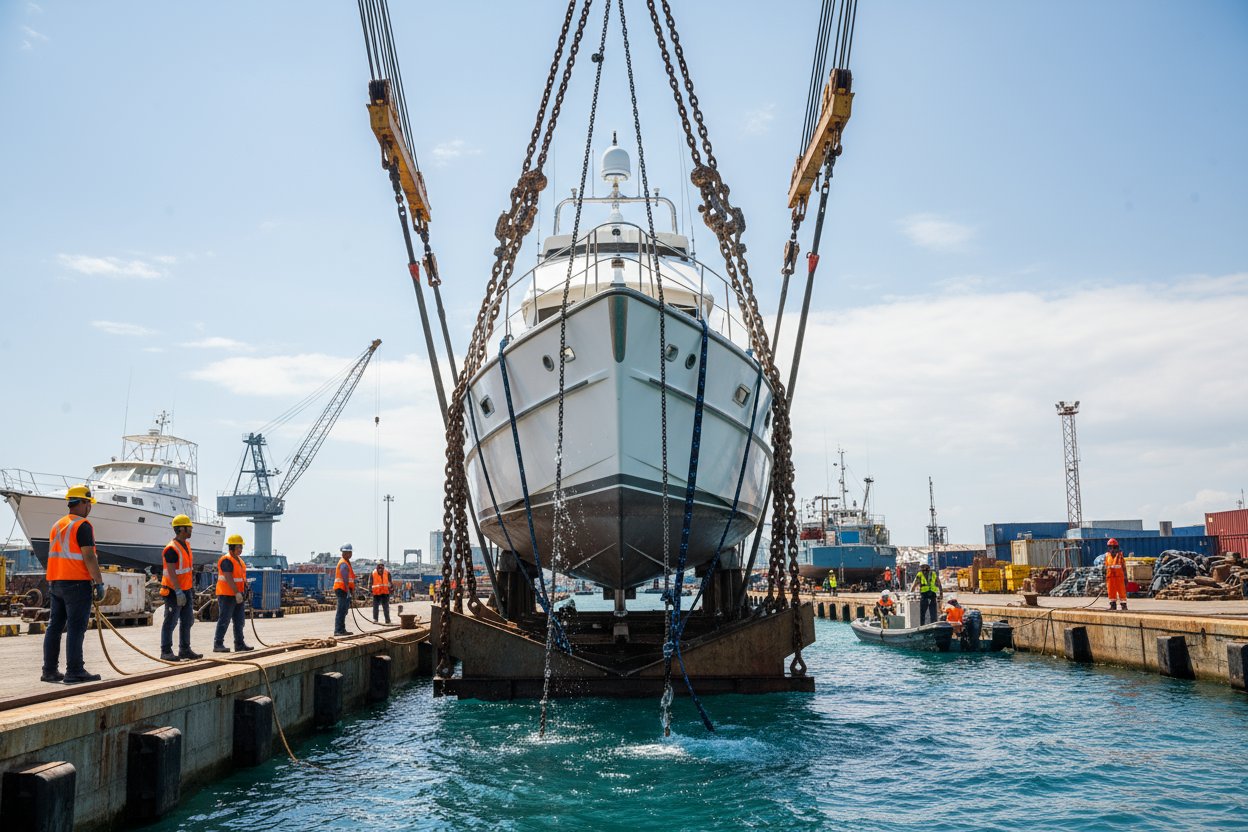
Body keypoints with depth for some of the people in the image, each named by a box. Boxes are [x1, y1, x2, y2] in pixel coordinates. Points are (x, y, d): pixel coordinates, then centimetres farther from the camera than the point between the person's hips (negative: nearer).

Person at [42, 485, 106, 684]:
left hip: (55, 583, 9)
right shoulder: (82, 525, -11)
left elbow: (56, 555, 21)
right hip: (77, 583, -9)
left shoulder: (57, 525, 17)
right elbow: (89, 557, -17)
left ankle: (49, 670, 14)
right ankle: (74, 672, -7)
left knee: (55, 626, 11)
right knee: (76, 628, -7)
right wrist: (99, 583, -15)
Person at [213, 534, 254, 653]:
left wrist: (244, 591, 13)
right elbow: (229, 578, -22)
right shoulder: (227, 560, -15)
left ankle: (240, 644, 15)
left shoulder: (238, 559, 16)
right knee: (224, 620, -6)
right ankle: (218, 644, -1)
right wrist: (237, 593, -26)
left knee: (239, 620, 10)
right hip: (227, 595, -10)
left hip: (237, 595, 10)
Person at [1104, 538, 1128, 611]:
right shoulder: (1107, 556, 9)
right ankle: (1113, 605, 13)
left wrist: (1125, 578, -1)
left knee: (1122, 591, -2)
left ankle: (1124, 605, 4)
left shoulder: (1120, 555, 0)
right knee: (1111, 592, 5)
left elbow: (1124, 567, 2)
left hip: (1119, 577, -3)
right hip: (1110, 577, 3)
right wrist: (1105, 578, 11)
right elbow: (1105, 568, 14)